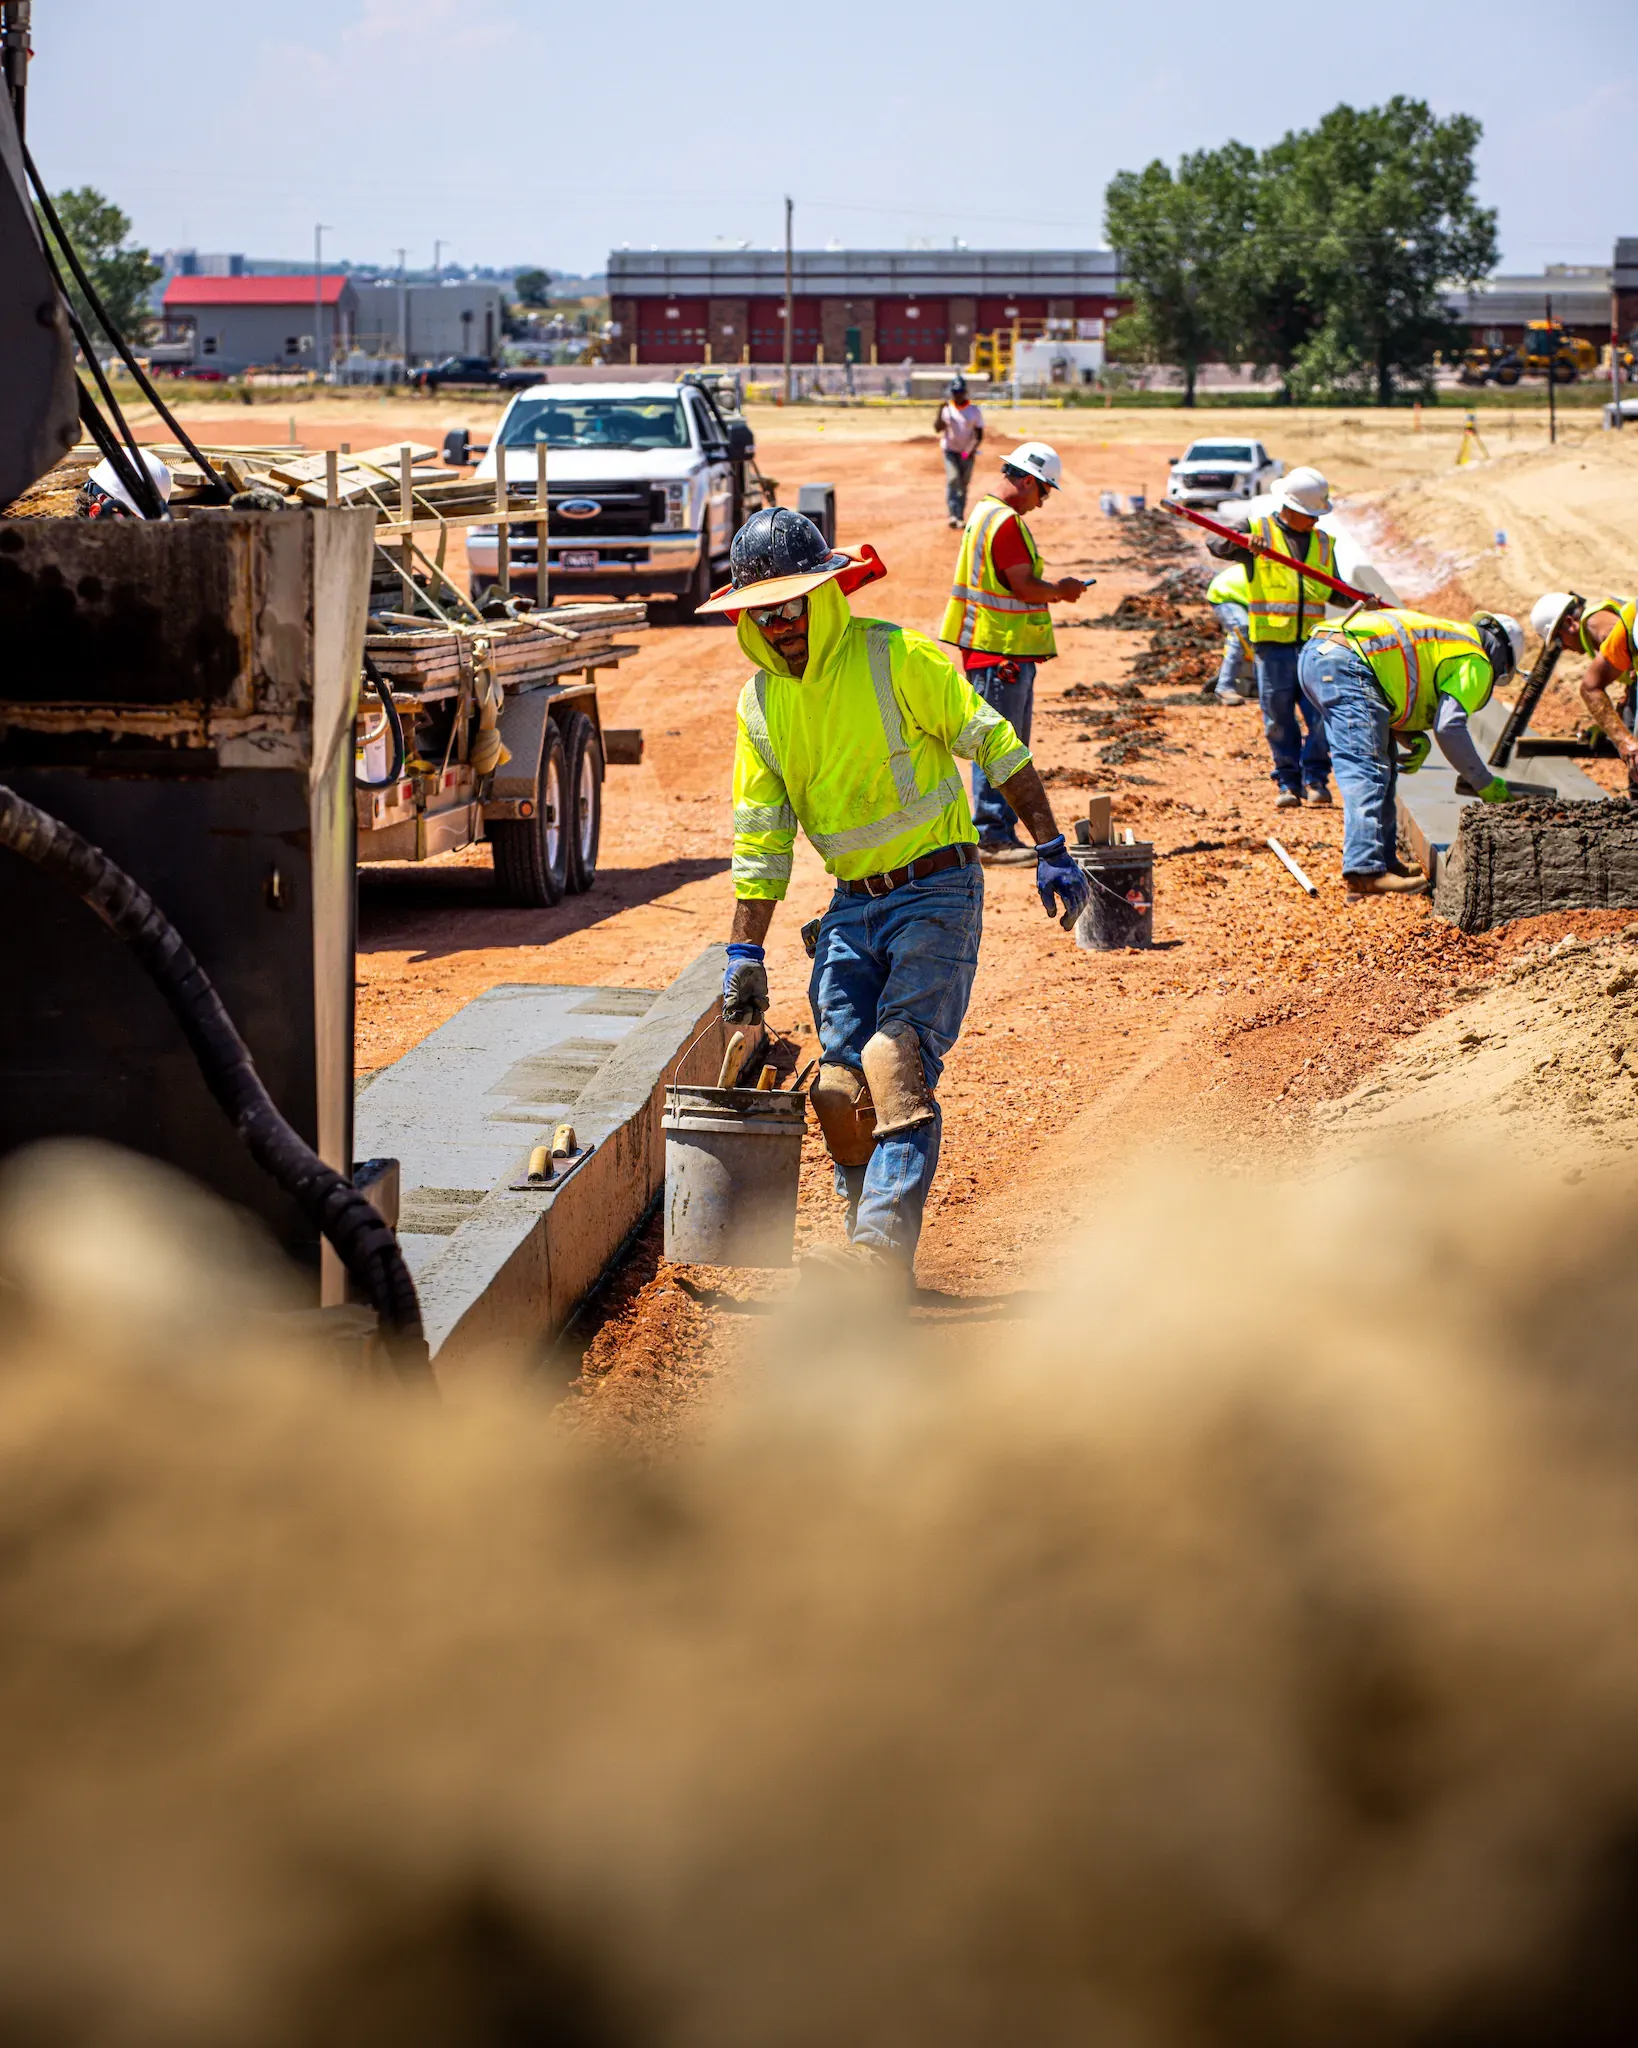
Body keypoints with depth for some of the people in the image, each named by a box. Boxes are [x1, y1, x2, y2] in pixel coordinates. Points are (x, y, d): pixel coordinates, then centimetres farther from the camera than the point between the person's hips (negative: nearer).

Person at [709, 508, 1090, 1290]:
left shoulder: (897, 658, -11)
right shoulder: (760, 705, 5)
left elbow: (996, 746, -6)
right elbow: (759, 841, 9)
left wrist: (1050, 851, -8)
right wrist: (744, 953, 5)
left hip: (937, 893, -6)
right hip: (853, 904, 6)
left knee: (899, 1066, -20)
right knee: (842, 1085, -2)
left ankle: (884, 1245, -28)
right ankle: (875, 1249, 11)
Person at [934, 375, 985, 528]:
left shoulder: (974, 410, -2)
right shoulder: (946, 409, -2)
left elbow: (979, 435, -1)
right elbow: (938, 429, -11)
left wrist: (973, 450, -17)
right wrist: (941, 412, -24)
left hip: (968, 453, 1)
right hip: (950, 451, -1)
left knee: (964, 485, 5)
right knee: (952, 480, -18)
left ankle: (960, 517, 14)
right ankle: (953, 515, -25)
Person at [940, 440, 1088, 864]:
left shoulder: (985, 512, 16)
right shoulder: (1006, 522, -17)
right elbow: (1024, 587, -19)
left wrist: (1049, 591, 12)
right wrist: (1059, 590, -2)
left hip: (1004, 652, 11)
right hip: (1001, 651, -11)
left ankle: (1001, 834, 18)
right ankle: (992, 837, -5)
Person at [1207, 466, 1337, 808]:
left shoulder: (1322, 542, 17)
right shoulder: (1258, 531, 4)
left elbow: (1334, 591, 21)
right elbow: (1216, 545, -9)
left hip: (1312, 641, 3)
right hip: (1272, 641, -3)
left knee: (1322, 712, -7)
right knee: (1278, 717, 0)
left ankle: (1315, 778, 4)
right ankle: (1289, 783, 9)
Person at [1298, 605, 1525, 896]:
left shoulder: (1447, 637, 33)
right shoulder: (1475, 662, 7)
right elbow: (1449, 727, -6)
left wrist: (1417, 740, 9)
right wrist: (1486, 784, 3)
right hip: (1345, 664, -10)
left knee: (1382, 766, 17)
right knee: (1367, 770, -16)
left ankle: (1385, 861, 16)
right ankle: (1365, 872, -27)